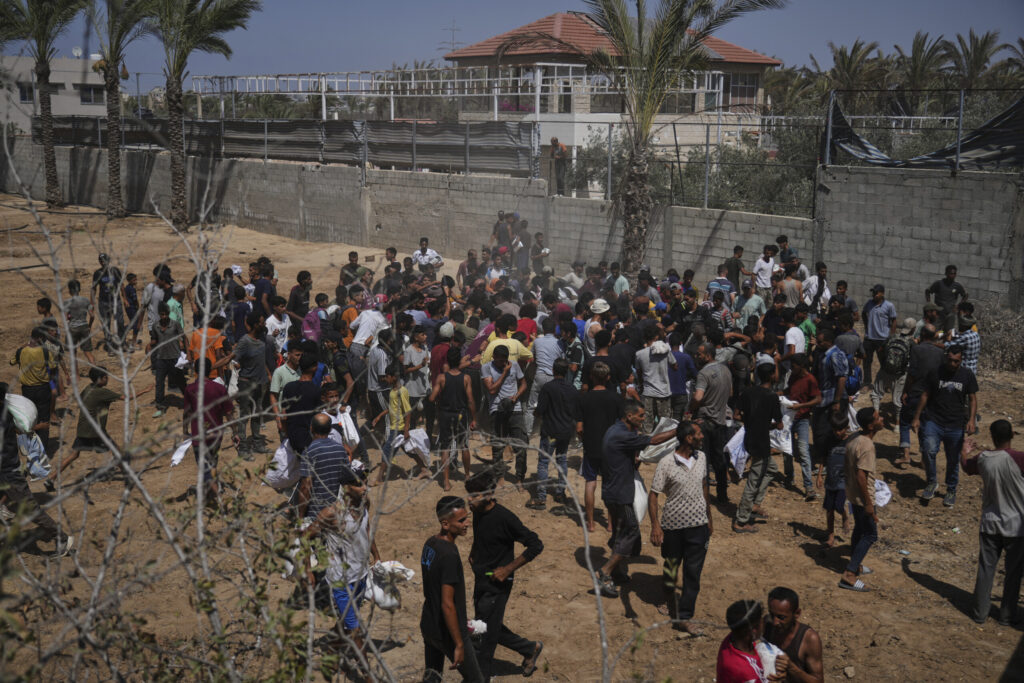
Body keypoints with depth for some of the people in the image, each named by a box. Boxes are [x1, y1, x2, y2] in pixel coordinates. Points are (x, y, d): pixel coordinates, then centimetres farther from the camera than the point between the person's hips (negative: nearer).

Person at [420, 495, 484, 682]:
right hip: (447, 632, -8)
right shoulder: (449, 555, -27)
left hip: (428, 626, 8)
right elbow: (447, 604, -26)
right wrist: (459, 645, -20)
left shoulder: (430, 543, 1)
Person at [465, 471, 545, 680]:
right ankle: (531, 649, 36)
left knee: (486, 634, 2)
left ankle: (480, 677, 19)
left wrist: (508, 569, -20)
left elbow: (536, 545, -21)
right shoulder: (478, 513, 0)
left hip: (496, 585, -8)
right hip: (480, 581, 8)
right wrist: (473, 554, 9)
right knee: (491, 629, 18)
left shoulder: (504, 518, -23)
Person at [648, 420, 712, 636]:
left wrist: (709, 518, 19)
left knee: (693, 572, 1)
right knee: (671, 568, 13)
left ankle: (683, 617, 8)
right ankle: (668, 592, 42)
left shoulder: (701, 458, 1)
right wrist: (655, 525, -22)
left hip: (698, 524, 4)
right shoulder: (667, 463, -16)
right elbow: (653, 495, -13)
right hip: (673, 525, -4)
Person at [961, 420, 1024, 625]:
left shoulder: (982, 459, -6)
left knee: (985, 569, 13)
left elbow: (966, 467, 16)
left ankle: (980, 613, 20)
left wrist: (964, 453, 35)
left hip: (990, 525, 4)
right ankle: (1007, 615, 21)